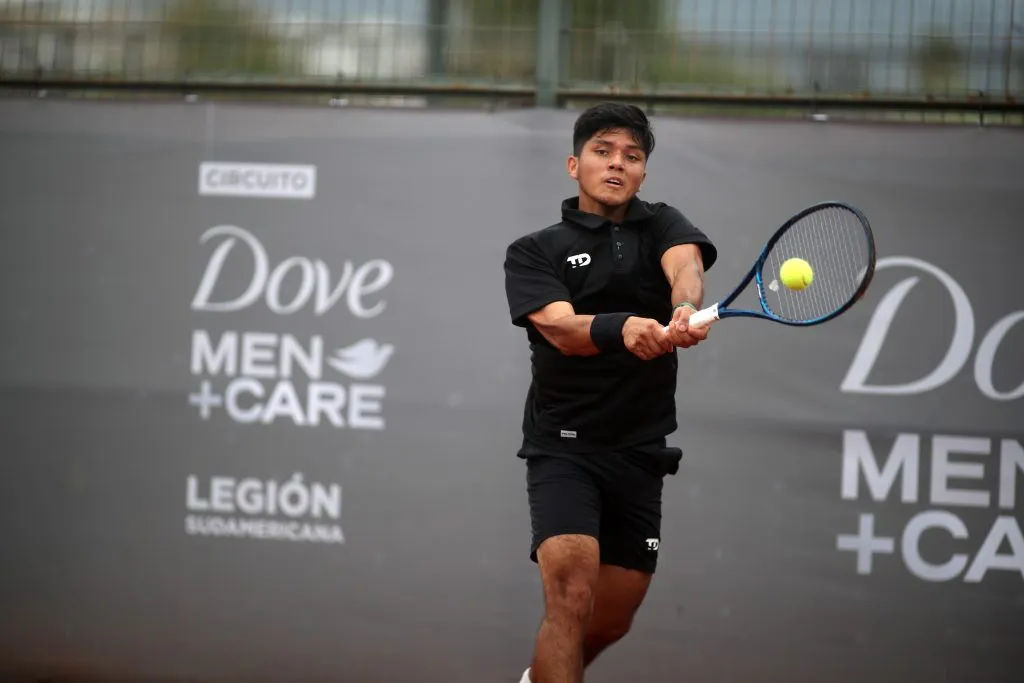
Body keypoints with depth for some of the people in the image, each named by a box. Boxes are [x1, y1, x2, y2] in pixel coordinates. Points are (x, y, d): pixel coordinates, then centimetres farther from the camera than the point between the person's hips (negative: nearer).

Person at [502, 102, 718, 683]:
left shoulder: (662, 226, 8)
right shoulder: (533, 253, 2)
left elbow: (686, 264, -16)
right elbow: (560, 329, -17)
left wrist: (687, 310, -40)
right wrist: (622, 329, -39)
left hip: (640, 454, 4)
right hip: (564, 445, -3)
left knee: (611, 623, 13)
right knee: (570, 595, -24)